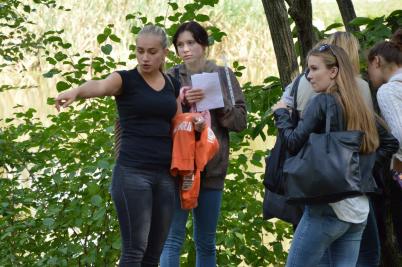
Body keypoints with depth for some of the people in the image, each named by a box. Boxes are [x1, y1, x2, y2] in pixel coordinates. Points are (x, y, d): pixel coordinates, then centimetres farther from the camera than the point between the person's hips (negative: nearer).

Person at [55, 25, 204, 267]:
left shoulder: (173, 86, 14)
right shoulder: (125, 79, -3)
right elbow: (99, 86, -25)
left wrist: (195, 124, -2)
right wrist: (76, 91, -47)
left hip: (165, 175, 5)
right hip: (132, 173, -5)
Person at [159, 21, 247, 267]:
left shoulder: (223, 76, 6)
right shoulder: (172, 77, 5)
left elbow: (241, 121, 3)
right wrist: (181, 102, -18)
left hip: (212, 168, 1)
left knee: (206, 242, 10)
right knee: (172, 239, -6)